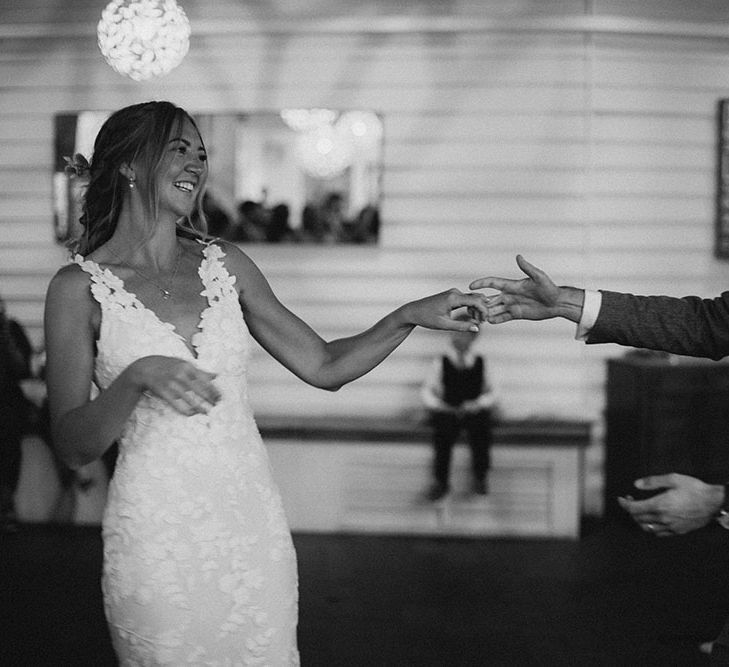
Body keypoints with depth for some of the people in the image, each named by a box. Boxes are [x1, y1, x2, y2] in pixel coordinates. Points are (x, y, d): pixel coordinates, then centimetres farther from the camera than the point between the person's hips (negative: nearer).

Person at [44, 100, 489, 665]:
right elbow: (73, 446, -9)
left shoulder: (225, 264, 6)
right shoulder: (79, 287, -4)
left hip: (253, 526, 4)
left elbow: (323, 366, 11)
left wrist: (410, 316, -2)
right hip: (156, 534, -3)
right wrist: (137, 378, -26)